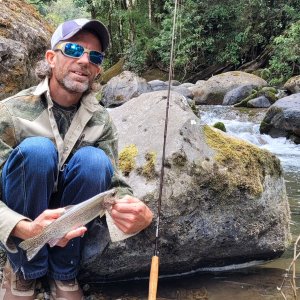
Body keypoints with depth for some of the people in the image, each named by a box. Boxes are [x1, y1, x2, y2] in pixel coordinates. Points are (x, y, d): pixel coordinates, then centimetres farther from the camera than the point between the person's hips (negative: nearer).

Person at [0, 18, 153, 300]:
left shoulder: (101, 121, -5)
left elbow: (114, 183, -10)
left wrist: (140, 214, -34)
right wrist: (25, 229, -42)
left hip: (68, 219, 3)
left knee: (93, 159, -26)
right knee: (37, 149, -31)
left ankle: (63, 271, -11)